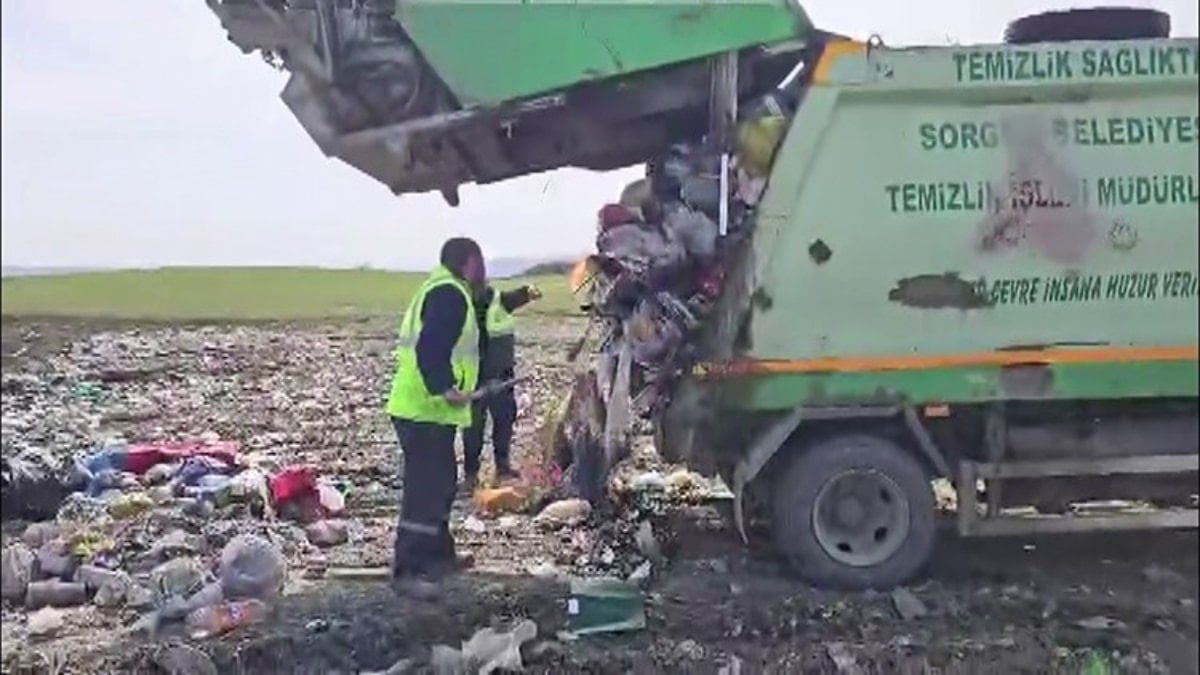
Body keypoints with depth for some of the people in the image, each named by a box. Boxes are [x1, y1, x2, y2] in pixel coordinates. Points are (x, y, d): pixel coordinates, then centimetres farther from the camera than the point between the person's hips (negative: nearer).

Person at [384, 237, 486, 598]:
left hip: (428, 408, 11)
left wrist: (448, 387, 21)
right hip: (424, 410, -11)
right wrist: (445, 387, -29)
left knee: (441, 483, 20)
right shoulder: (449, 294, -13)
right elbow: (430, 348, -25)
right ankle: (408, 570, -8)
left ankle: (438, 554, 31)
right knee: (425, 489, -10)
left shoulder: (445, 292, 21)